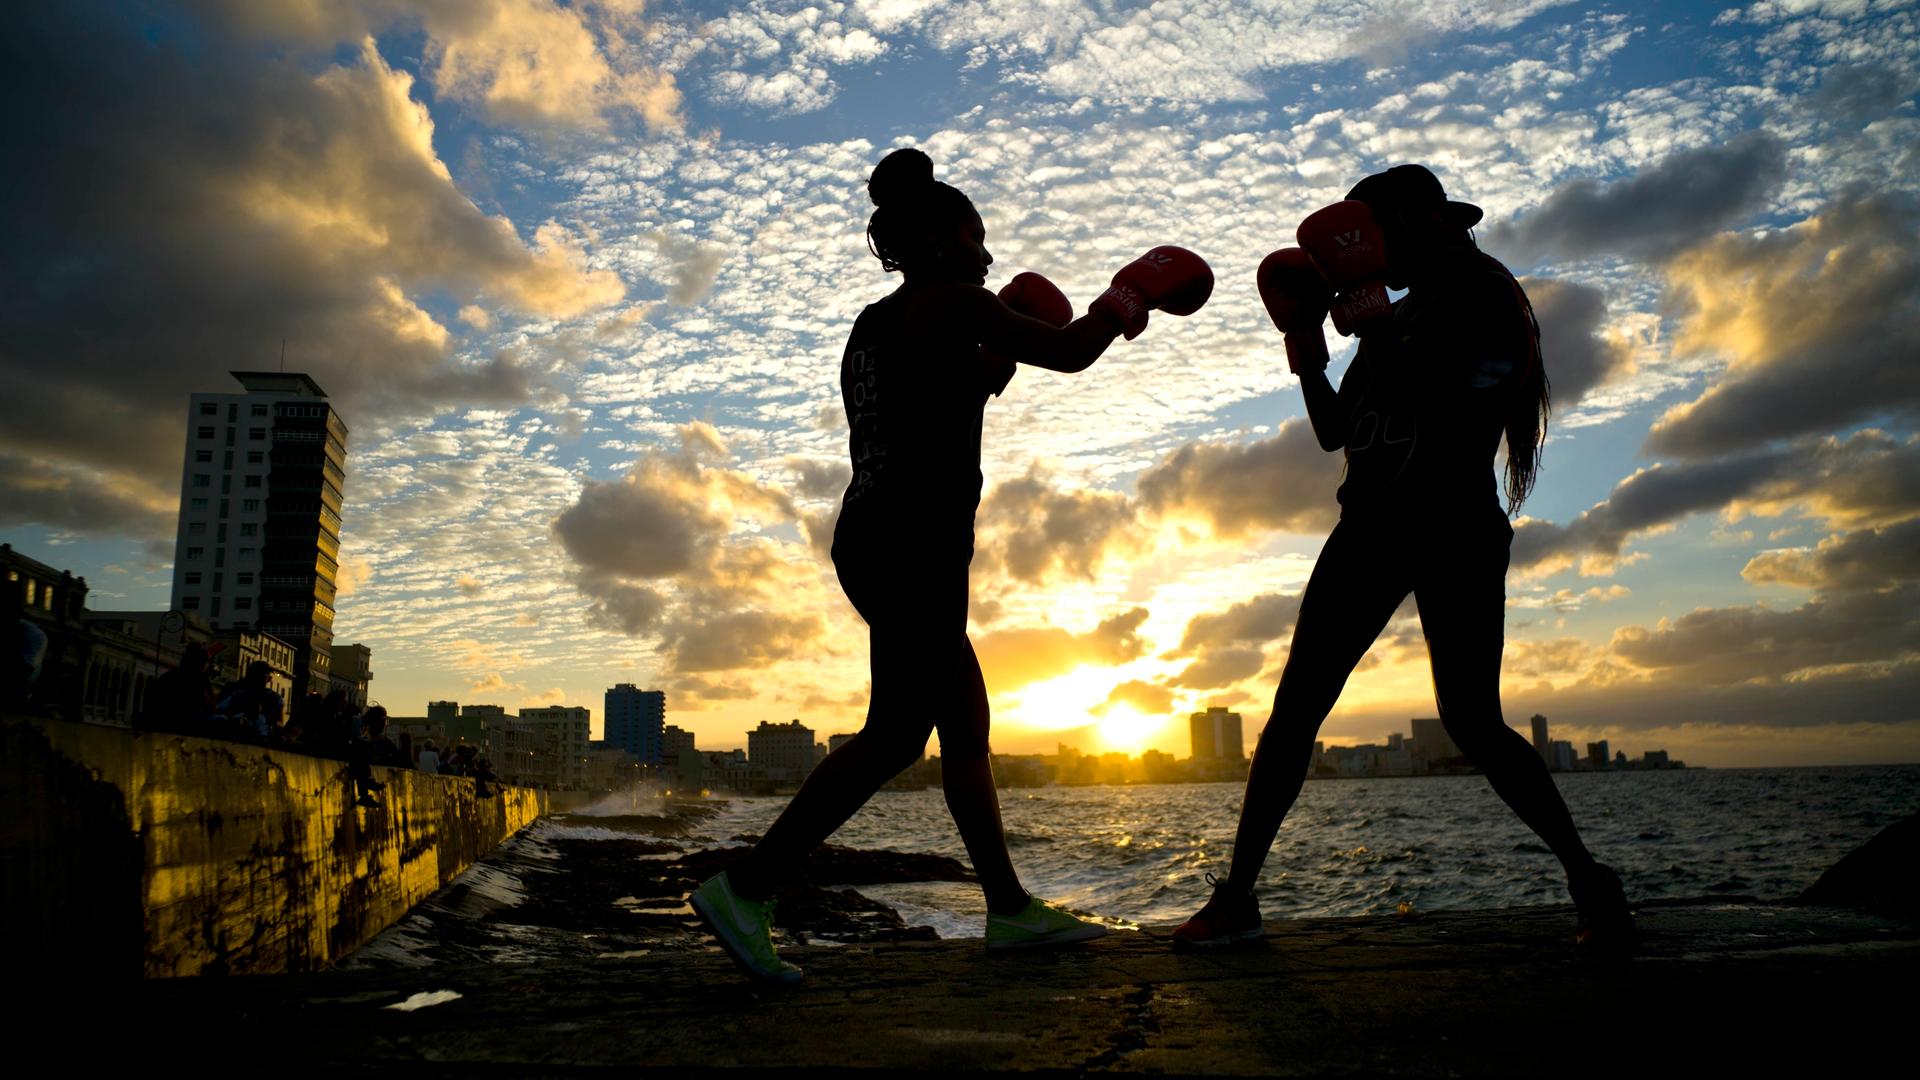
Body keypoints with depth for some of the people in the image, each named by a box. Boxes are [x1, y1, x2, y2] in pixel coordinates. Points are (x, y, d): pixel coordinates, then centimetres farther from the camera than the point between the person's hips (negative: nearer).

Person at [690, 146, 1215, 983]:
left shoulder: (875, 325, 22)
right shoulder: (949, 303, -3)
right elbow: (1067, 352, -1)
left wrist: (992, 367, 26)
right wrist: (1131, 294, 16)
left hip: (874, 539, 10)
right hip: (916, 544, -10)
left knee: (966, 725, 12)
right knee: (897, 733, -11)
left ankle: (1009, 908, 17)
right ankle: (746, 886, -11)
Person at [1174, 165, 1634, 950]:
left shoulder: (1482, 293, 3)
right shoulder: (1396, 320, 22)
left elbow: (1450, 397, -13)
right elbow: (1334, 430, 19)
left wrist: (1377, 325, -9)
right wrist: (1310, 362, 5)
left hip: (1455, 533, -6)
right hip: (1372, 530, 6)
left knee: (1471, 721, -11)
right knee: (1294, 708, -5)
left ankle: (1589, 881, 8)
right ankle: (1235, 898, -3)